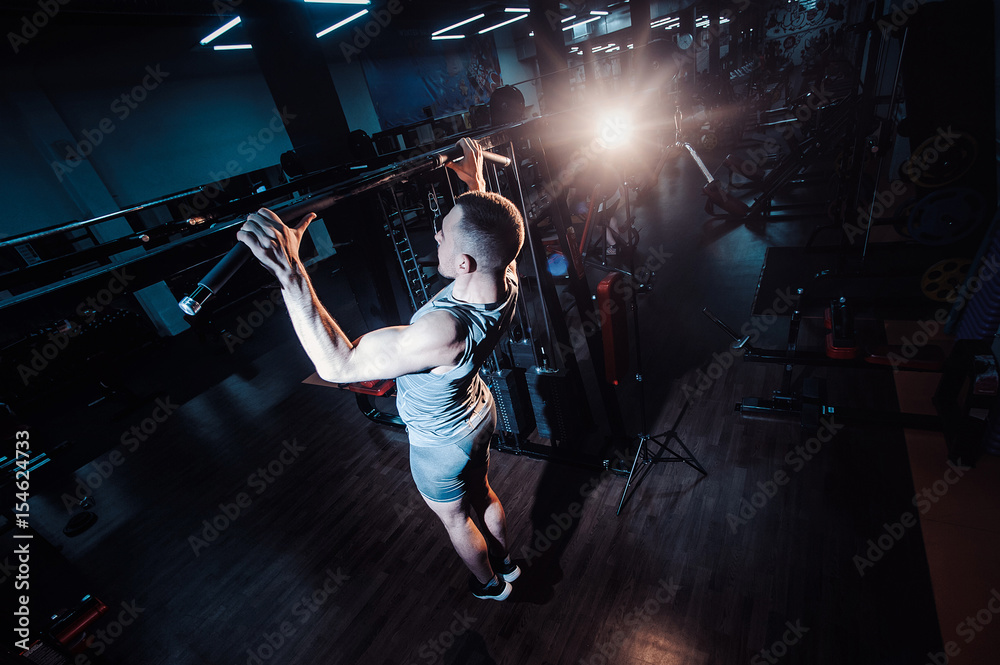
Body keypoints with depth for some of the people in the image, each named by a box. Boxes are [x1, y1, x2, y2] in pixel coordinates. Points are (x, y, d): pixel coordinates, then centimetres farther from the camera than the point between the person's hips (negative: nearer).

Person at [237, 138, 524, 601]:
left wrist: (291, 274, -46)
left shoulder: (445, 329, -47)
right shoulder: (507, 275, -23)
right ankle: (507, 563, 62)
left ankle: (490, 586, 56)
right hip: (480, 410, 7)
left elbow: (338, 365, -39)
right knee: (482, 494, 33)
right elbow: (488, 232, 3)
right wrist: (476, 184, 7)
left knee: (455, 517, 26)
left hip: (441, 443, -6)